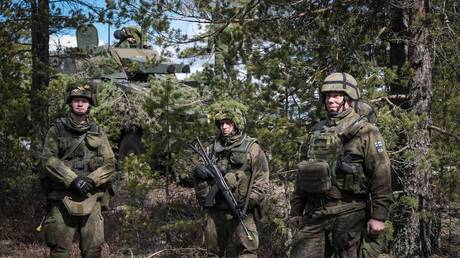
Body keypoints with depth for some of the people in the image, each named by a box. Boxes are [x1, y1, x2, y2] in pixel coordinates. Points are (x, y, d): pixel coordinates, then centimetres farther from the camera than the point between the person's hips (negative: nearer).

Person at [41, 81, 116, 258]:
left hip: (91, 198, 2)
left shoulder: (98, 133, 12)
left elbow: (109, 164, 5)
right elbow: (48, 160, -5)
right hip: (63, 198, -2)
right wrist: (73, 179, -16)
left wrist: (90, 180, -12)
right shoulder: (57, 130, 6)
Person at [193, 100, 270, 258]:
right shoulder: (213, 148, 15)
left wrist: (250, 201, -15)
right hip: (215, 212, 5)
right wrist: (200, 177, 1)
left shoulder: (252, 148, 1)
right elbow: (205, 178, 23)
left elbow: (261, 181, -4)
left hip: (241, 212, -5)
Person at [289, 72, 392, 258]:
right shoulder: (316, 132, 16)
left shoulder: (365, 131, -2)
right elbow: (302, 173, 20)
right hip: (314, 215, 5)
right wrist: (296, 209, 16)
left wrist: (379, 215, -14)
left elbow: (381, 175, -8)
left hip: (350, 215, -5)